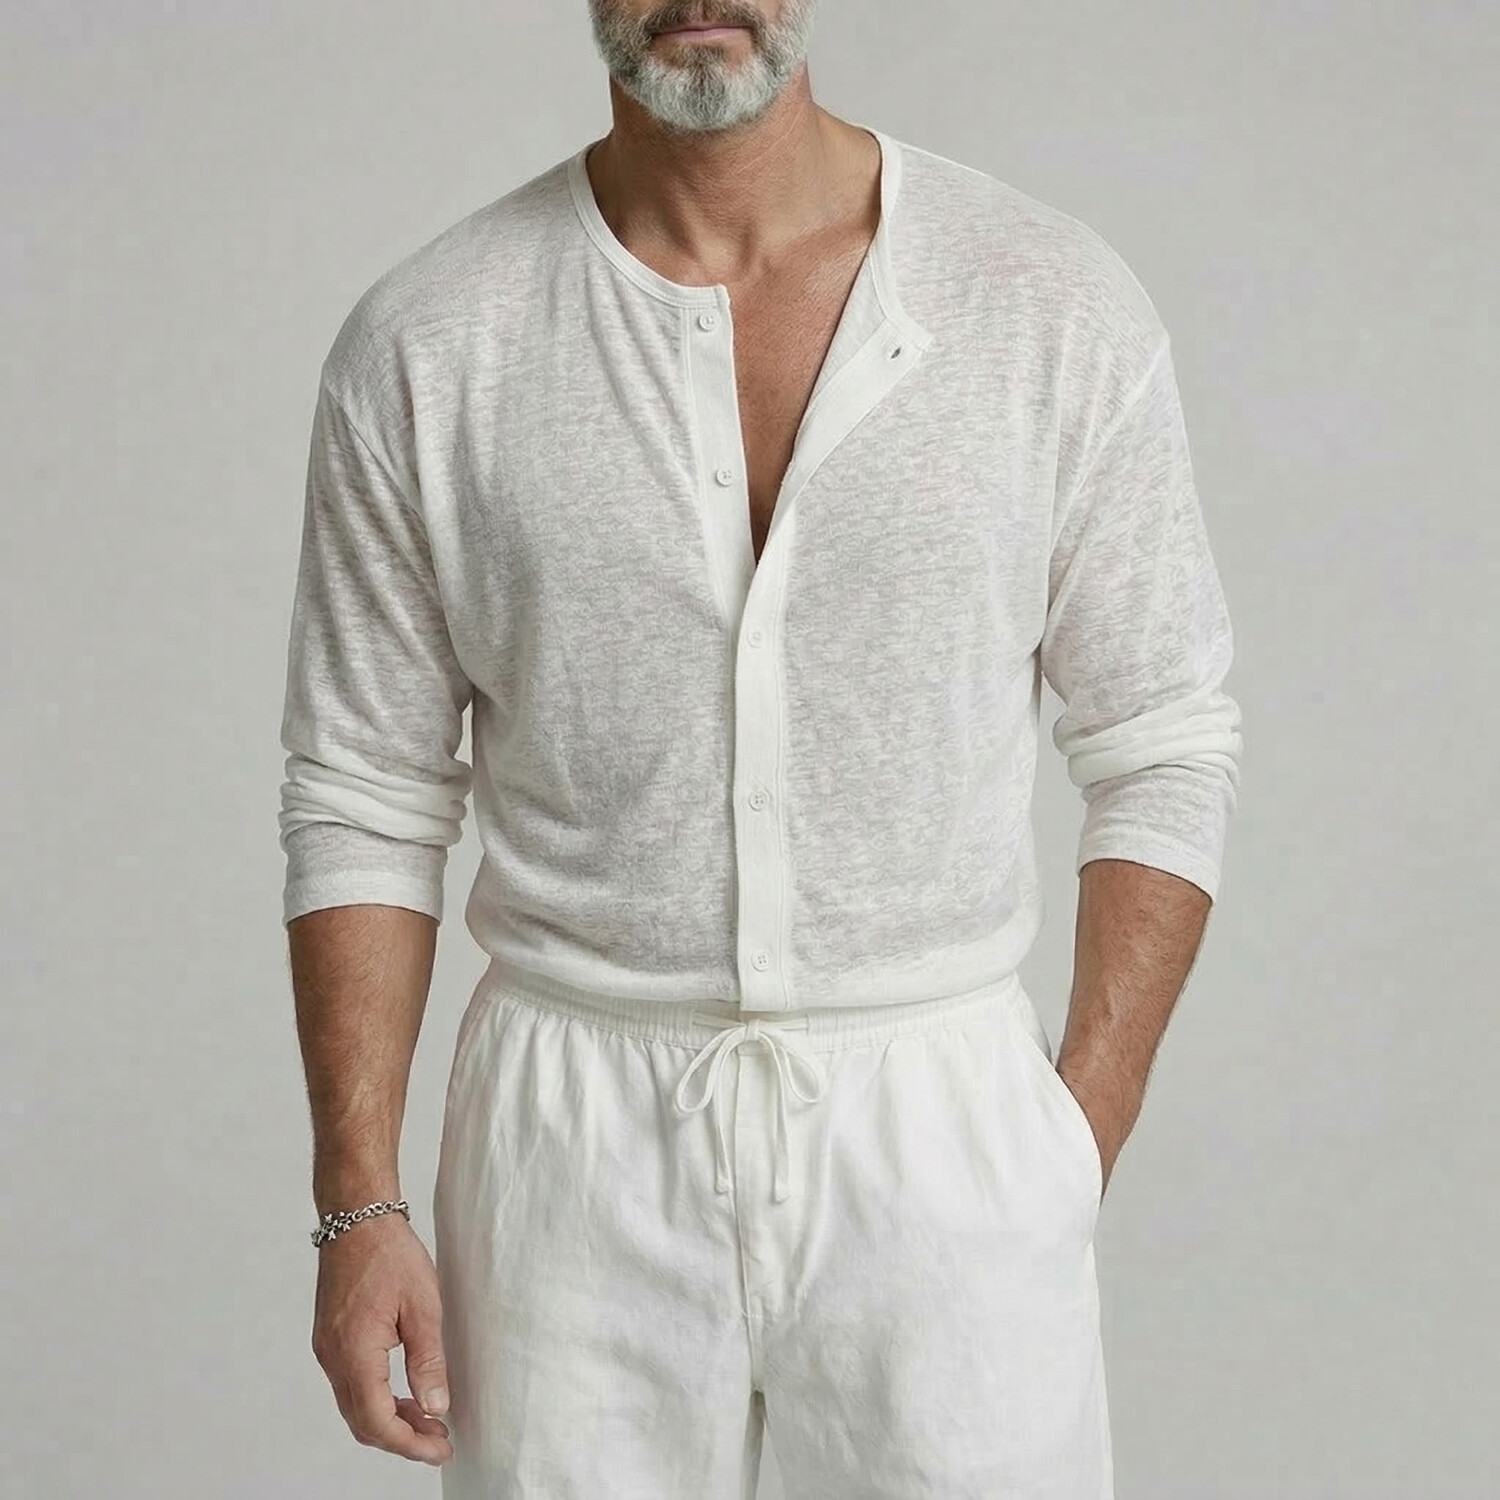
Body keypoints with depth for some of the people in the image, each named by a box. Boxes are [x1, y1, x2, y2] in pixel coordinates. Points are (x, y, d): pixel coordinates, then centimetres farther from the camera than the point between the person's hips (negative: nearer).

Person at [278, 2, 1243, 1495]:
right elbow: (365, 801, 2)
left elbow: (1160, 748, 2)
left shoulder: (1058, 306, -4)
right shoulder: (422, 347, -3)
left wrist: (1084, 1134, -3)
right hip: (573, 1144, 1)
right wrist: (358, 1206, -1)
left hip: (941, 1124, 0)